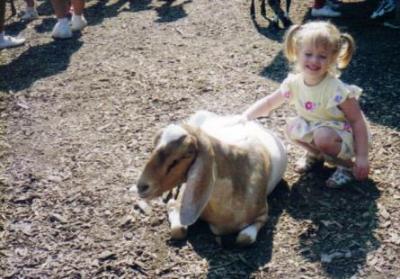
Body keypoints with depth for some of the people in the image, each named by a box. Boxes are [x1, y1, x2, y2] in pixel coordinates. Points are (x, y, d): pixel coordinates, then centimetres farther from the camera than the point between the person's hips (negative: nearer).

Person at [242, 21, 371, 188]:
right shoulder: (294, 83, -13)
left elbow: (358, 121, -23)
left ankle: (348, 165, -6)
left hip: (344, 135, -6)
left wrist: (362, 157, -26)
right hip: (316, 128, 6)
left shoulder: (337, 90, -29)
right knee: (292, 129, -15)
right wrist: (245, 117, -17)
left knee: (324, 136, -33)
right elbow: (269, 102, -1)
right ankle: (316, 155, 13)